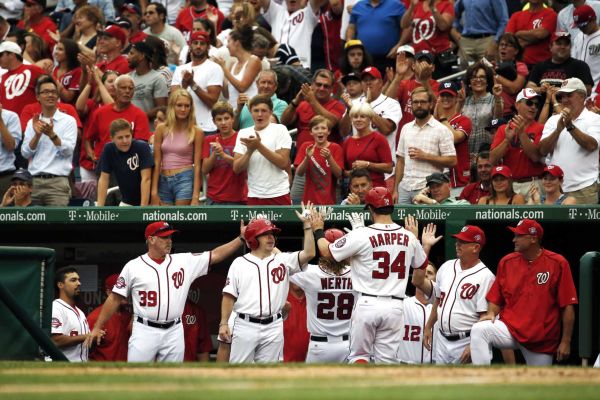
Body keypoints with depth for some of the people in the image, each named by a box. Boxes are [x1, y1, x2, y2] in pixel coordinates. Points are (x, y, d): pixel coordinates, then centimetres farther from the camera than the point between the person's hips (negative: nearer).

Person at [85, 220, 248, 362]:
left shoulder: (184, 262, 7)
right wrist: (97, 327, 0)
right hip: (144, 332, -3)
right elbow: (115, 298, 3)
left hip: (174, 333, 3)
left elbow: (215, 255, 5)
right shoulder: (133, 267, 0)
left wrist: (241, 238, -4)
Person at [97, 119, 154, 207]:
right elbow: (104, 179, -5)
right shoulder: (108, 149, -8)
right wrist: (99, 207, -12)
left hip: (147, 201, -4)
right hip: (127, 202, 4)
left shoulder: (142, 147, -20)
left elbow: (146, 179, -22)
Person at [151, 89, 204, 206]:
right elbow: (157, 162, 5)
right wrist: (154, 192, -1)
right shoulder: (162, 130, 5)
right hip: (164, 181, 3)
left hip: (185, 179, -3)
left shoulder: (196, 132, -2)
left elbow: (197, 165, -4)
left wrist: (196, 196, -10)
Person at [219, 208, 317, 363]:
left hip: (273, 327, 2)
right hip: (245, 326, -2)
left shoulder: (283, 260, 8)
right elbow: (229, 296, 4)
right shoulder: (239, 263, 5)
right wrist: (223, 323, -3)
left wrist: (307, 224, -9)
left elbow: (309, 253, -6)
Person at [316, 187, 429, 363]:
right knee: (386, 359, 8)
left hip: (367, 304, -3)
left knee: (358, 355, 8)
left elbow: (327, 252, -1)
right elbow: (423, 263, 22)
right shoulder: (408, 237, 3)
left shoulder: (361, 235, -10)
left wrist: (318, 231, 19)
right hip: (394, 306, 3)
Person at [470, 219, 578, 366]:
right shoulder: (507, 262, 4)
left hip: (542, 340, -2)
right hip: (510, 329, 2)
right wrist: (491, 314, -9)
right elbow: (495, 298, 13)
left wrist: (565, 341, -8)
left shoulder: (558, 264, -7)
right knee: (478, 330, -27)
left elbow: (567, 306, -6)